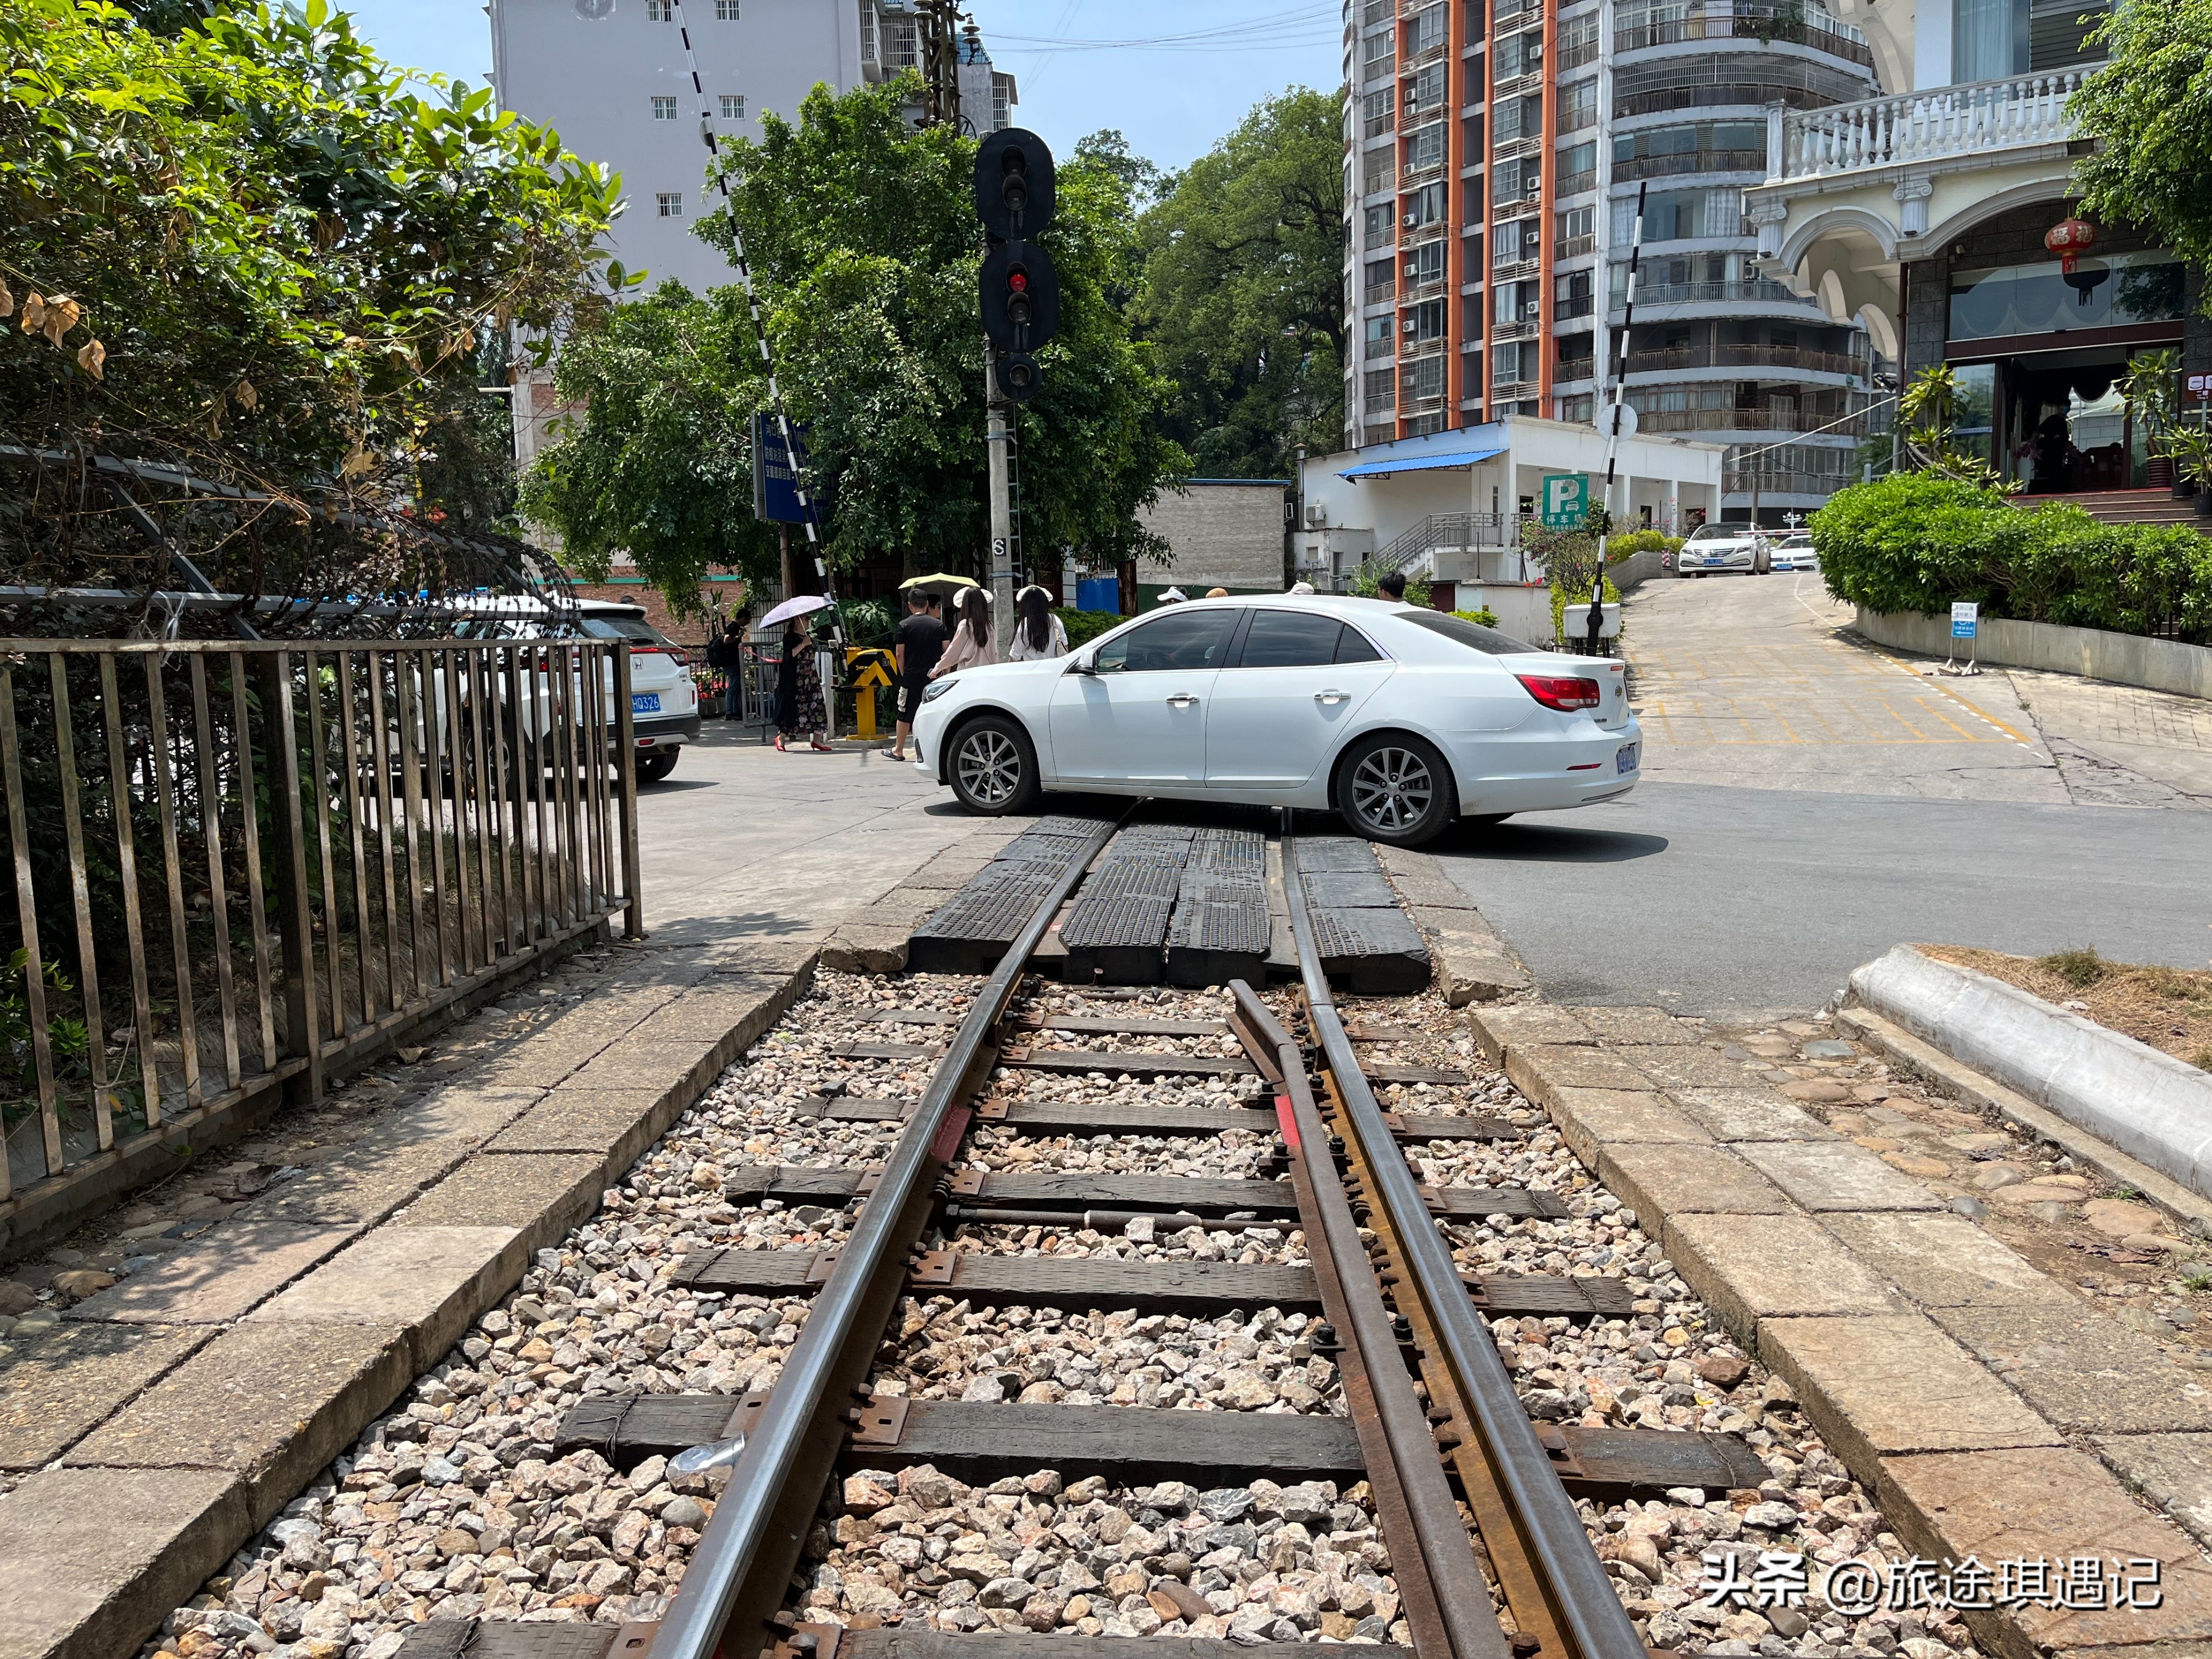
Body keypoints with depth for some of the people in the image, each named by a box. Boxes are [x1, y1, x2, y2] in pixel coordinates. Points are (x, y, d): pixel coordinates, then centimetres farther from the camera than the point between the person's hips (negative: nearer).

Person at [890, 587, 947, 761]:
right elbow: (946, 651, 1)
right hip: (933, 675, 2)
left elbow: (899, 654, -5)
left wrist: (904, 674, 6)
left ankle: (899, 750, 14)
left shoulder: (904, 625, -2)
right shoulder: (939, 625, 4)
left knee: (905, 715, 7)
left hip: (911, 677, -2)